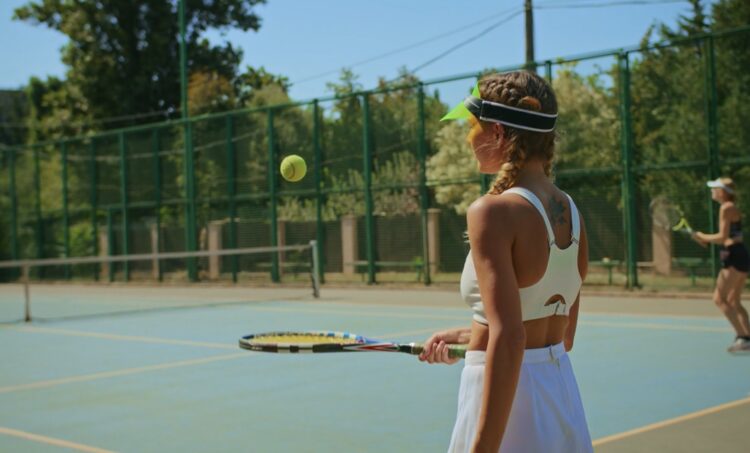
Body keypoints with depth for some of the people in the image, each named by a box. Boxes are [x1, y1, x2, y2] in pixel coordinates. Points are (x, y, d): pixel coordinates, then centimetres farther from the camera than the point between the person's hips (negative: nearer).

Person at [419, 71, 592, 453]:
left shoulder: (492, 211, -17)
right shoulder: (571, 211, 5)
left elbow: (508, 339, -23)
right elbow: (560, 332, 13)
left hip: (507, 399, -7)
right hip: (562, 391, 7)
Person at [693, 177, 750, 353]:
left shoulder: (726, 208, -12)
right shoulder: (732, 208, 17)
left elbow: (723, 237, -19)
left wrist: (703, 236, -4)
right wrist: (708, 241, 11)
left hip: (734, 256, -10)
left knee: (719, 298, -8)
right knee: (733, 301, 13)